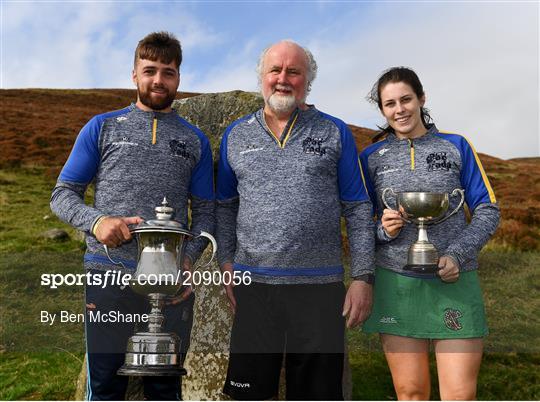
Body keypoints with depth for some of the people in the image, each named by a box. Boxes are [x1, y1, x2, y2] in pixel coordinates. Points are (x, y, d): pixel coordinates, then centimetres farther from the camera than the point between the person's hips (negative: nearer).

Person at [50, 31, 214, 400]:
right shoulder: (102, 128, 8)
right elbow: (63, 194, 6)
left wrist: (189, 258, -9)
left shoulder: (195, 140, 11)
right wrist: (96, 221, -15)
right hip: (109, 275, -1)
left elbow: (205, 212, 9)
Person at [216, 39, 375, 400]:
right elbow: (225, 206, 14)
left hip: (321, 287, -1)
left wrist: (363, 277, -3)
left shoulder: (335, 133, 4)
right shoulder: (236, 135, 9)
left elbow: (357, 209, 3)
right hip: (254, 284, 1)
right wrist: (227, 263, 4)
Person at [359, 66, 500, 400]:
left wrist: (458, 254, -10)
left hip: (454, 282, 0)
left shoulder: (456, 146, 7)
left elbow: (487, 209, 6)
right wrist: (382, 229, -11)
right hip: (396, 283, 1)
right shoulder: (371, 157, 8)